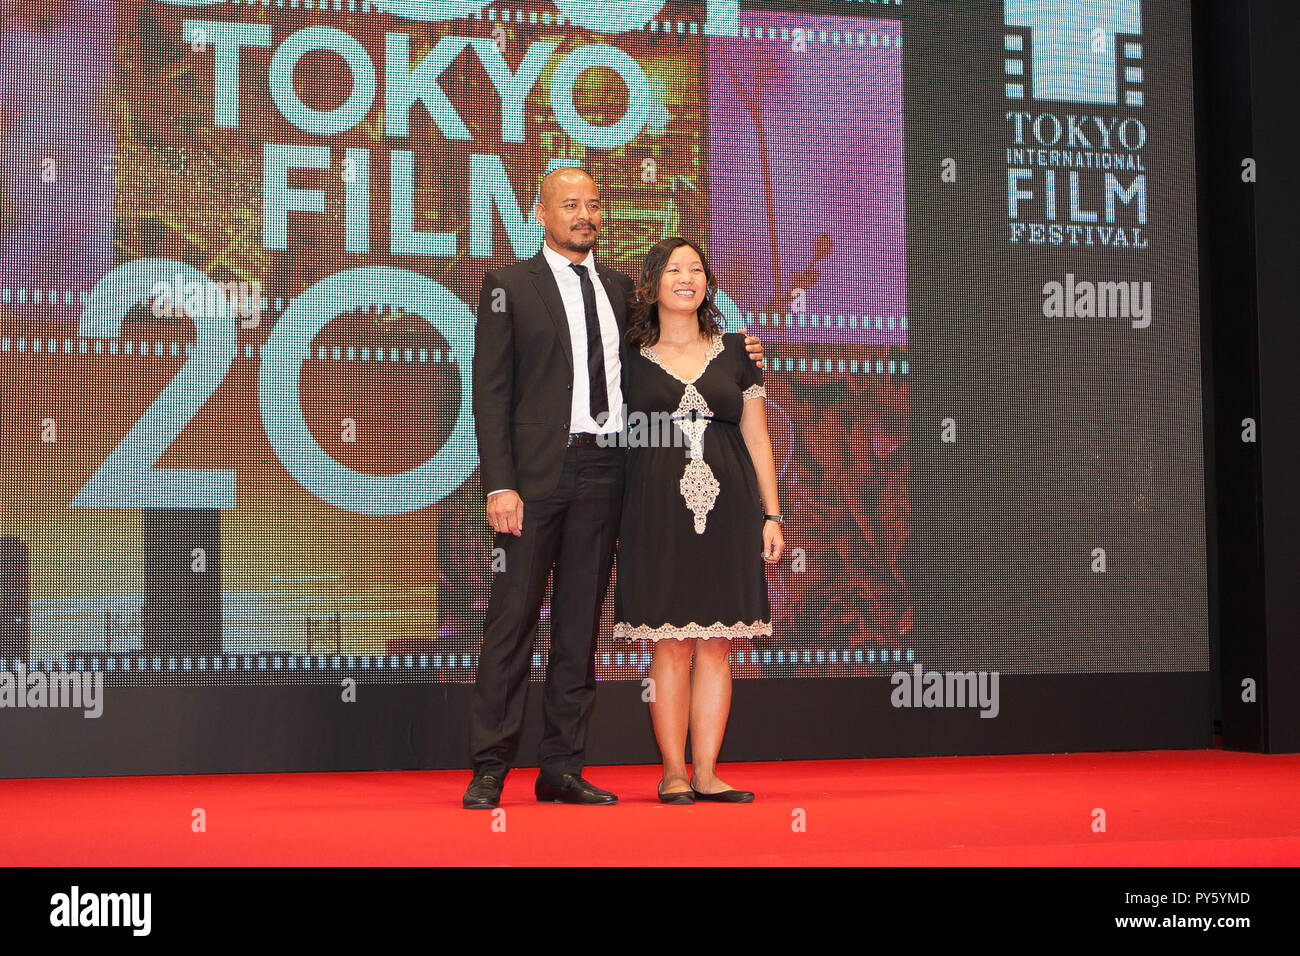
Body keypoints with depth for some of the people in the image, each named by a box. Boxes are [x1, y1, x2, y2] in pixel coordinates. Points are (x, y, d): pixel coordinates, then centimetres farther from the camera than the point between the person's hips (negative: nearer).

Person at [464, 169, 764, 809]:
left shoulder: (620, 288, 16)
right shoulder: (509, 287, 2)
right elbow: (490, 393, -3)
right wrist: (499, 485, -13)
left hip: (603, 469, 5)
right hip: (538, 470, -4)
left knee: (581, 620, 7)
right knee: (513, 615, -4)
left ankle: (561, 768, 14)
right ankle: (489, 768, 2)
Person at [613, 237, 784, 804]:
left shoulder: (734, 353, 12)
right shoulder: (631, 359, 7)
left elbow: (757, 439, 13)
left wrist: (771, 514, 6)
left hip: (728, 510, 2)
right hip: (659, 511, -2)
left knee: (716, 646, 2)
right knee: (671, 646, -2)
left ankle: (707, 772, 9)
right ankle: (673, 773, 7)